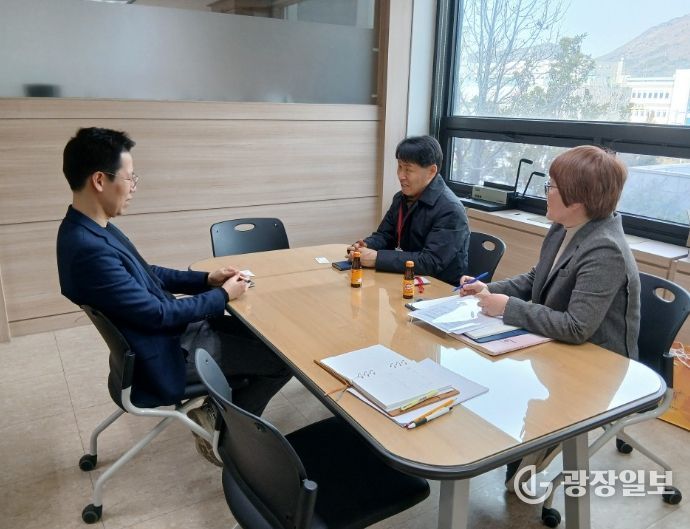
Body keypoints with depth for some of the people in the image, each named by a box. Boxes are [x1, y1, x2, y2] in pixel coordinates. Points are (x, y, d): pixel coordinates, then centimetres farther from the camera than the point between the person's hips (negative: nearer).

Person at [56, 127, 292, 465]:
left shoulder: (92, 229, 1)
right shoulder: (89, 249, -30)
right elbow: (158, 313, -24)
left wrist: (207, 279, 2)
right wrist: (223, 295, -12)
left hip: (170, 329, 9)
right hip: (165, 354, -9)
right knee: (285, 357, -5)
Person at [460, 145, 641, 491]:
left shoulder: (605, 252, -28)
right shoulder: (562, 231, -1)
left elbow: (576, 328, -33)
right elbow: (534, 281, 13)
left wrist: (508, 307, -26)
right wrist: (490, 289, -3)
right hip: (560, 349, 8)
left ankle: (521, 465, 17)